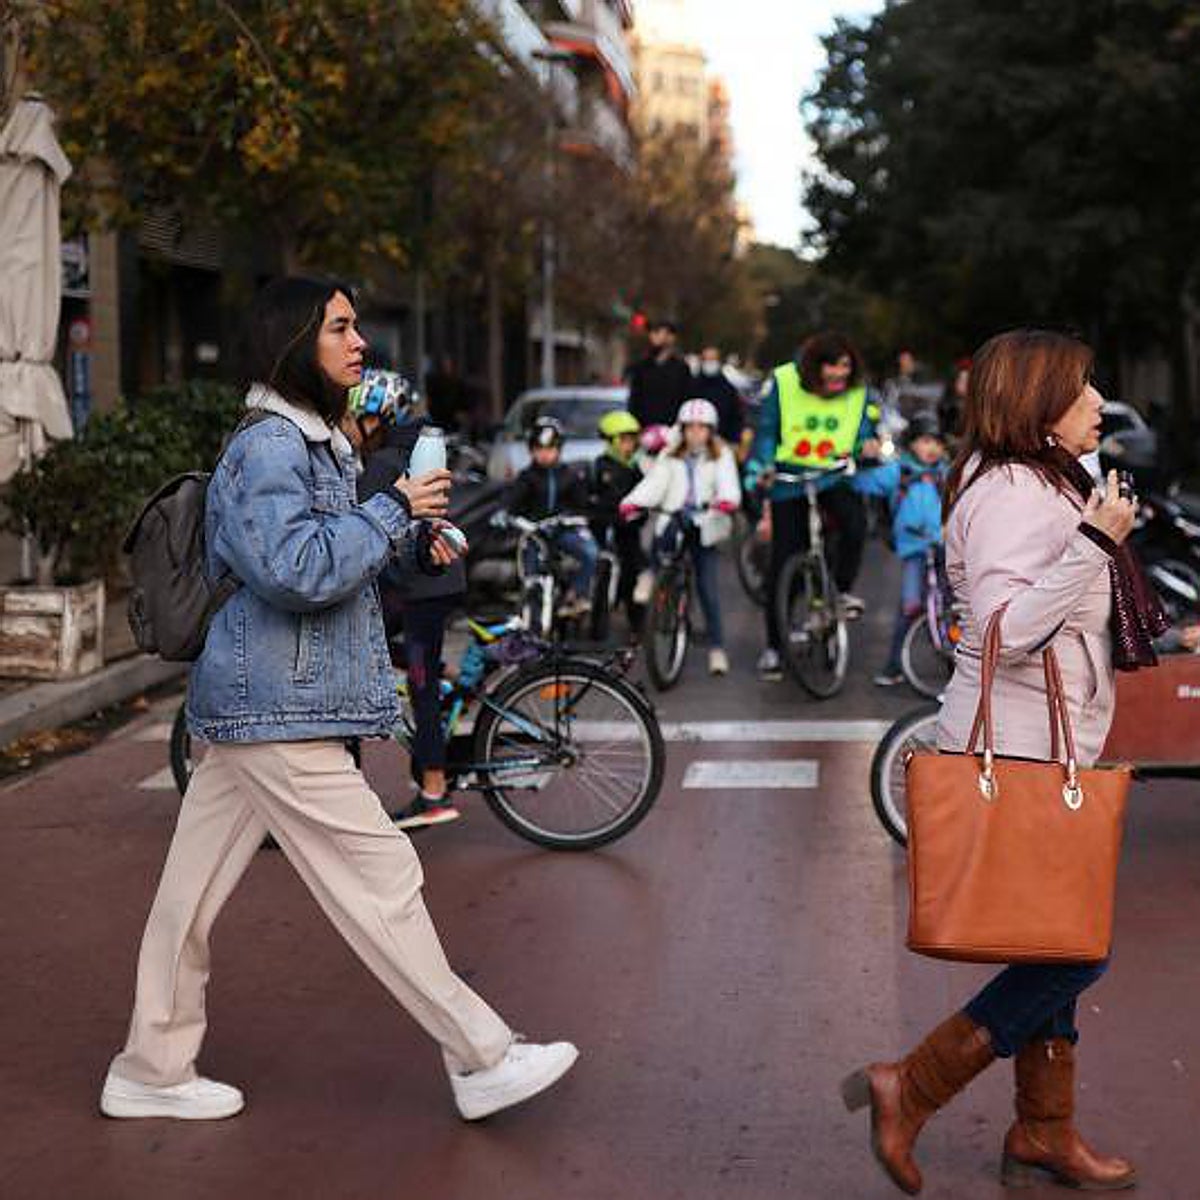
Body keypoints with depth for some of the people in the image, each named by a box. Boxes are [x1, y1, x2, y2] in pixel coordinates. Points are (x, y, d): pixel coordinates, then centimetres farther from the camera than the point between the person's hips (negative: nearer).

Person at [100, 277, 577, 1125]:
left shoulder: (313, 442, 18)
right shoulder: (269, 449, -15)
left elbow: (339, 557, 26)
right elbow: (297, 570, -26)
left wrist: (413, 546, 8)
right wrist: (395, 509, -17)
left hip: (254, 705, 10)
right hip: (280, 710, -10)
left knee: (194, 892, 13)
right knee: (381, 879, -5)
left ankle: (152, 1072, 22)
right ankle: (482, 1062, 3)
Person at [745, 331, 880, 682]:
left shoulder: (859, 393, -3)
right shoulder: (784, 383, -9)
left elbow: (864, 431, 5)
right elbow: (767, 432, -2)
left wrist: (868, 445, -19)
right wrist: (762, 468, -17)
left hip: (836, 477, 1)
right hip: (790, 479, -1)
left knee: (855, 524, -31)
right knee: (783, 561, -2)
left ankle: (843, 589, -3)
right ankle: (773, 646, 9)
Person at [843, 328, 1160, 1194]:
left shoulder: (1045, 487, 17)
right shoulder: (1009, 492, -17)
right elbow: (1007, 628, -27)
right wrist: (1093, 543, -27)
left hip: (1043, 754, 10)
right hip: (1015, 754, -10)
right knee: (1076, 950, -7)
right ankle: (911, 1092, -2)